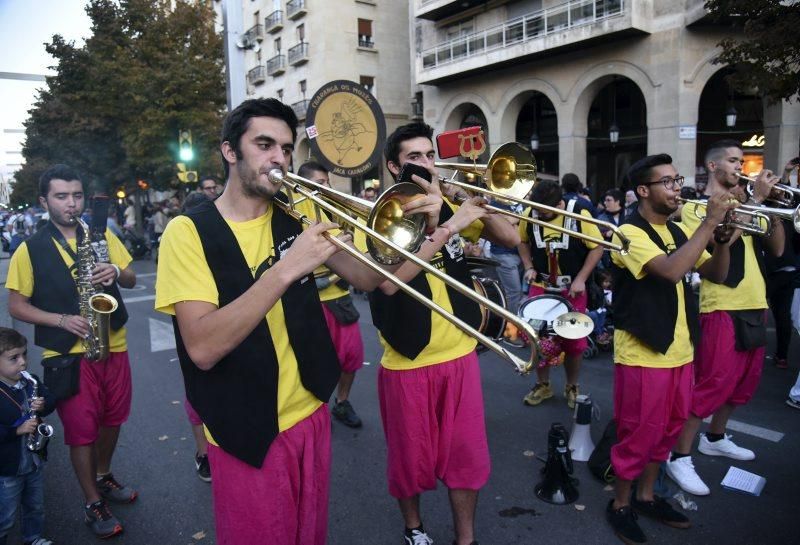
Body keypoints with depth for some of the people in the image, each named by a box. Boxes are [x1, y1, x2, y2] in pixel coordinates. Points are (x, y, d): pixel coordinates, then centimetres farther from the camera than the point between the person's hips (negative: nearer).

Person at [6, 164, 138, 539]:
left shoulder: (103, 236, 4)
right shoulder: (30, 249, -4)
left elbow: (131, 280, 6)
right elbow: (16, 305, -3)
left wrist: (116, 272, -17)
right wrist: (62, 319, -18)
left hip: (114, 346, 4)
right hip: (68, 355, -3)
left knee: (112, 419, 17)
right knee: (81, 432, 5)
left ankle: (104, 476, 42)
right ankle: (93, 504, 22)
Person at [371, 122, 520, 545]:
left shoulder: (449, 209, 5)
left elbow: (511, 239, 2)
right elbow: (388, 281, -28)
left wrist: (476, 206, -15)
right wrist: (446, 227, -30)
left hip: (459, 354, 4)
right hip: (407, 362, -4)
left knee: (467, 454, 13)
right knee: (411, 457, 14)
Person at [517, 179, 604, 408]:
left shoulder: (579, 213, -16)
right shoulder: (531, 214, -8)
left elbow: (597, 247, -9)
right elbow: (523, 241, 10)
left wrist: (580, 279, -15)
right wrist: (529, 267, -4)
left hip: (572, 289, -2)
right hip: (540, 286, 2)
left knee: (574, 341, 6)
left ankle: (572, 387, 26)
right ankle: (542, 385, 25)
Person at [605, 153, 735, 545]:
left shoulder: (678, 232, 11)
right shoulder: (630, 233, -15)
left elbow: (715, 273, 10)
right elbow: (672, 270, -30)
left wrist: (724, 237, -7)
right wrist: (709, 223, -23)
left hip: (679, 351, 8)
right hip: (642, 354, -8)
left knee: (667, 430, 18)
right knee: (638, 434, 3)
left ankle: (646, 496, 36)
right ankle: (620, 505, 22)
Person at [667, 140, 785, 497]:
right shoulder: (696, 206, -6)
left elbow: (776, 249, 12)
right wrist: (756, 200, -18)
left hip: (754, 306, 8)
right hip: (722, 307, -8)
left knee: (743, 381, 18)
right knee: (712, 383, -9)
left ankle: (715, 438, 35)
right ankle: (680, 457, 0)